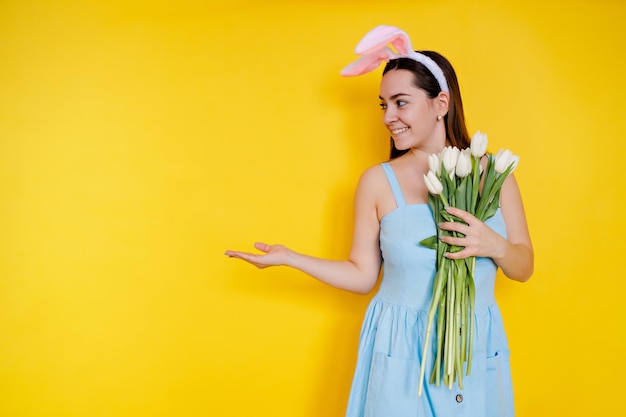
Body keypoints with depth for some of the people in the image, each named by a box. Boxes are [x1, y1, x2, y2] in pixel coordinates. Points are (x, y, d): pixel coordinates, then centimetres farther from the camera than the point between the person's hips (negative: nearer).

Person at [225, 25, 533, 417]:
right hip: (400, 352, -1)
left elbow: (524, 268, 5)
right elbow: (362, 275, 0)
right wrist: (288, 257, -5)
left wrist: (496, 246, -15)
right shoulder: (378, 181, -5)